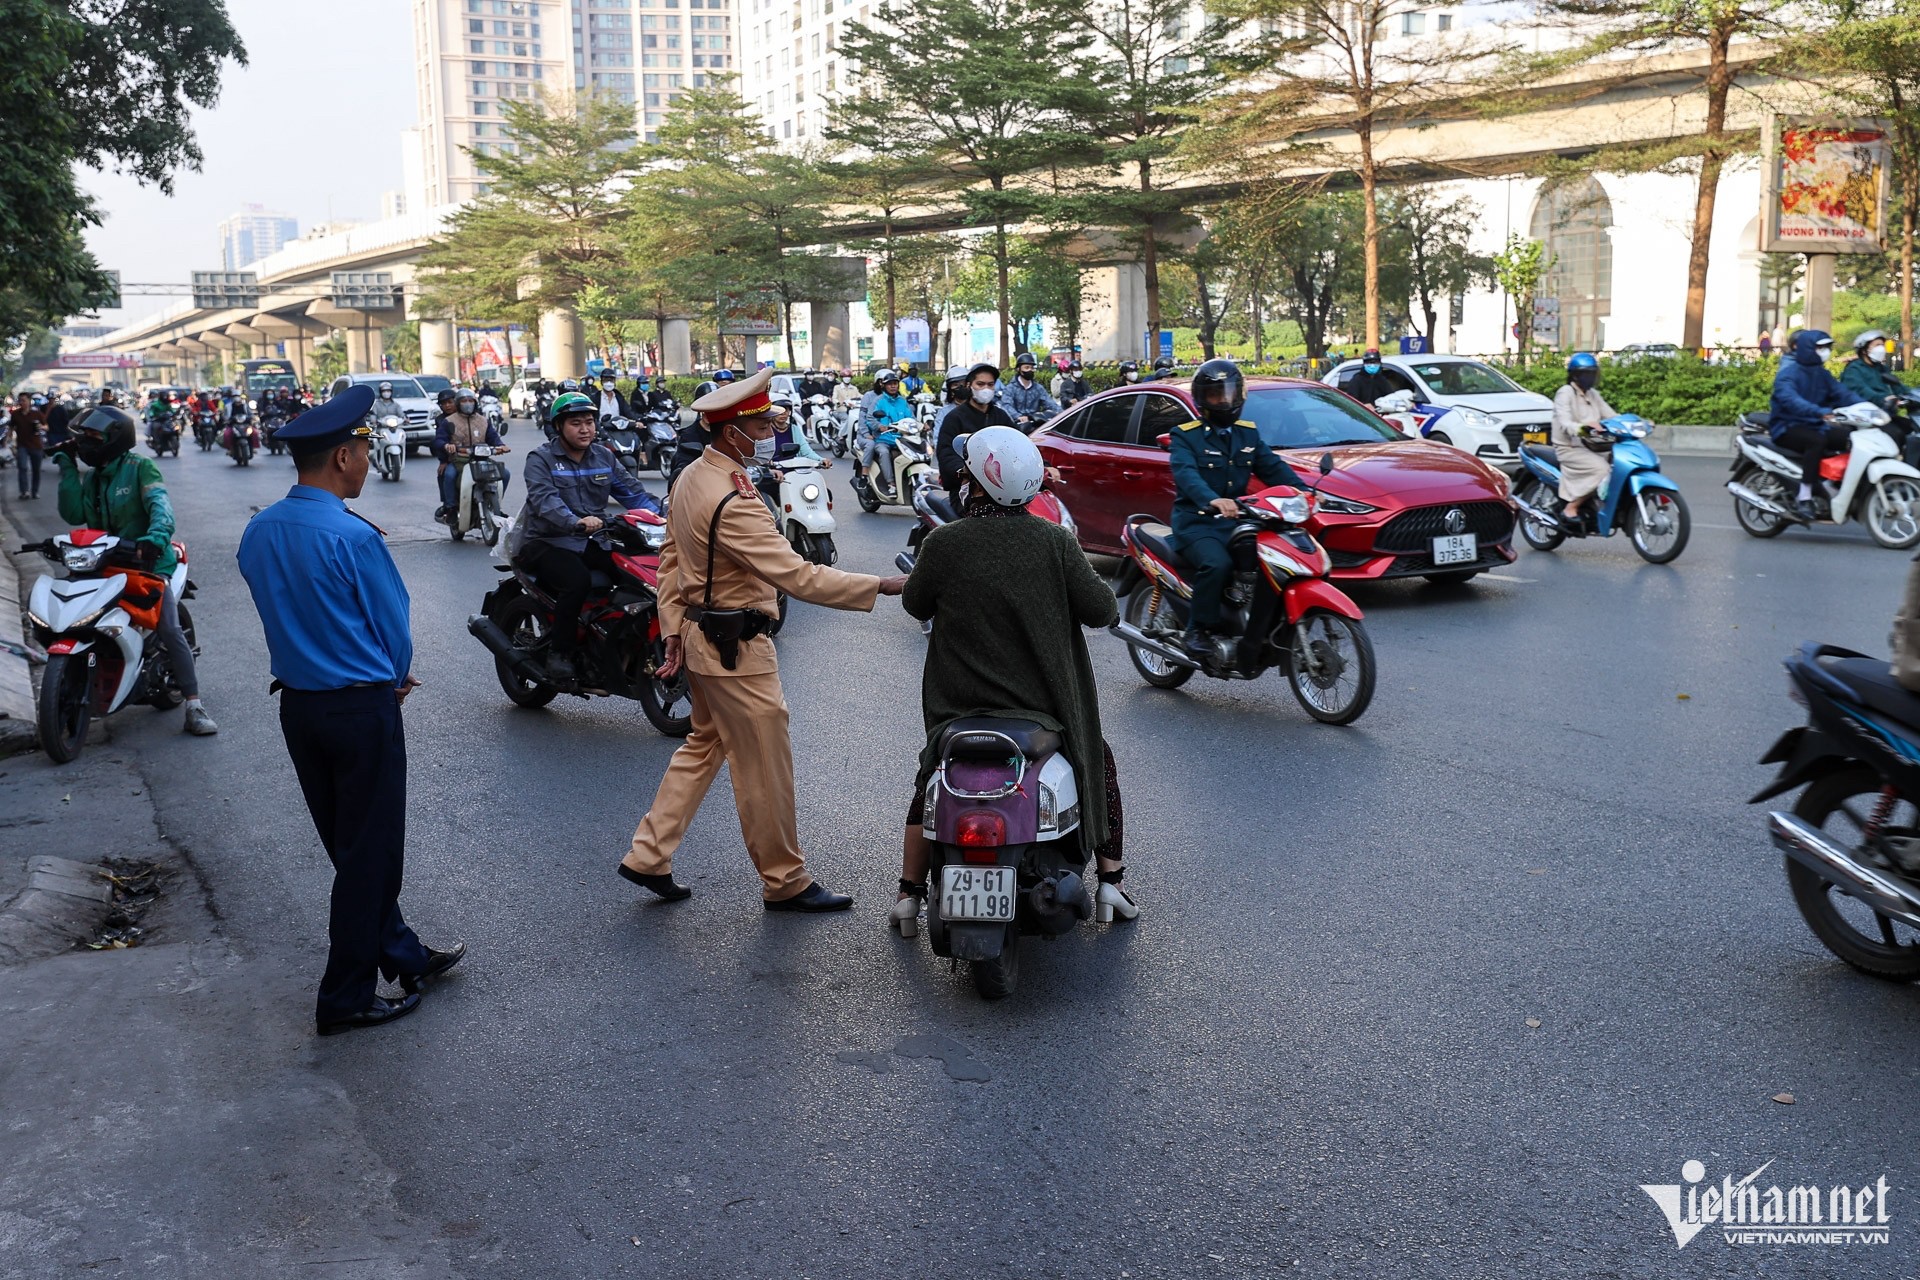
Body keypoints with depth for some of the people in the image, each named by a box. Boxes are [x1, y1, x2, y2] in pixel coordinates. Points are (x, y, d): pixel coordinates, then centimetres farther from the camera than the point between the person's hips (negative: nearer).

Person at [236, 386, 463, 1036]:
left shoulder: (258, 532, 2)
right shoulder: (352, 537, -21)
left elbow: (282, 616, 11)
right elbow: (395, 628, -13)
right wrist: (394, 680, 10)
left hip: (297, 705, 8)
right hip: (363, 708, -8)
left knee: (347, 845, 18)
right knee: (371, 852, 4)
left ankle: (403, 956, 33)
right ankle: (347, 997, 12)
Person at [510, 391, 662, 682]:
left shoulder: (604, 457, 13)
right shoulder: (541, 459, -5)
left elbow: (631, 491, 5)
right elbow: (544, 500, -23)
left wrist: (656, 514, -15)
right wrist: (576, 522, -43)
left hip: (591, 541, 6)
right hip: (547, 542, -5)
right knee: (577, 580, -34)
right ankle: (560, 654, -21)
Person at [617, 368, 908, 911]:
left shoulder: (690, 479, 7)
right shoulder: (733, 500, -25)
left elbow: (671, 558, 14)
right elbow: (795, 575, -30)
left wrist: (674, 628, 17)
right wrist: (882, 586, -30)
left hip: (701, 636, 10)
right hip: (737, 647, -10)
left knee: (704, 745, 22)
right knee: (765, 766, 2)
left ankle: (648, 855, 26)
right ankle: (785, 882, 16)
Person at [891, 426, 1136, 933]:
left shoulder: (943, 543, -12)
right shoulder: (1054, 540, -11)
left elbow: (916, 605, 4)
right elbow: (1101, 609, -8)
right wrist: (1078, 584, 13)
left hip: (959, 703, 0)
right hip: (1045, 700, 0)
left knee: (929, 784, 25)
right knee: (1098, 759, 26)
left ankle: (909, 894, 22)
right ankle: (1111, 881, 20)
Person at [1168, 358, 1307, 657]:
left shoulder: (1248, 434, 18)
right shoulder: (1185, 436, -2)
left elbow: (1274, 467, 6)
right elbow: (1186, 474, -22)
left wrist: (1303, 492, -14)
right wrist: (1213, 500, -43)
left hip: (1236, 520, 6)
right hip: (1196, 522, -6)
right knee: (1217, 564, -33)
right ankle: (1198, 630, -18)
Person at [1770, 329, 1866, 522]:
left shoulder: (1822, 374, 13)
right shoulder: (1788, 373, -12)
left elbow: (1842, 393, 1)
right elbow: (1790, 400, -32)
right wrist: (1821, 412, -45)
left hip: (1813, 425, 7)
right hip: (1787, 427, -7)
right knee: (1816, 441, -35)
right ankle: (1803, 500, -33)